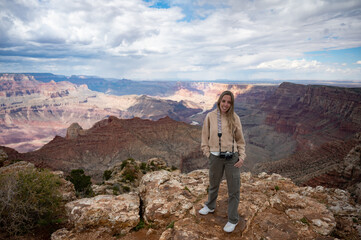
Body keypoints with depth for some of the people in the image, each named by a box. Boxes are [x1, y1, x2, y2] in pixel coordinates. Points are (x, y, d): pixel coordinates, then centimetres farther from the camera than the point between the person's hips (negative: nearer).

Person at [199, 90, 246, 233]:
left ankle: (233, 220, 29)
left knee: (234, 189, 8)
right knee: (213, 185, 22)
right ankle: (210, 206, 50)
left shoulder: (234, 118, -5)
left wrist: (242, 156, -4)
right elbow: (205, 137, 2)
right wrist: (208, 154, -2)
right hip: (216, 157, 0)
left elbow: (240, 139, 3)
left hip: (232, 158, 0)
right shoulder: (210, 116, -7)